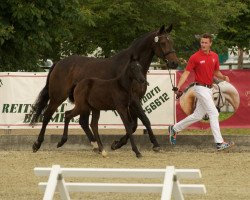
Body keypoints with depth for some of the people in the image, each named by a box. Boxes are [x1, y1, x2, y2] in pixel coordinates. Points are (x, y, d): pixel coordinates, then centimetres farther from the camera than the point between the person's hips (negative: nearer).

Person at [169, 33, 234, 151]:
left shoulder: (214, 56, 8)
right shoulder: (195, 57, -10)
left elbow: (216, 72, 18)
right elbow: (186, 73, -11)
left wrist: (224, 77, -3)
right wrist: (178, 87, -22)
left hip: (209, 88, 7)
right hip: (200, 88, -7)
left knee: (198, 116, 14)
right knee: (213, 113, -13)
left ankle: (174, 129, 28)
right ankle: (219, 143, -14)